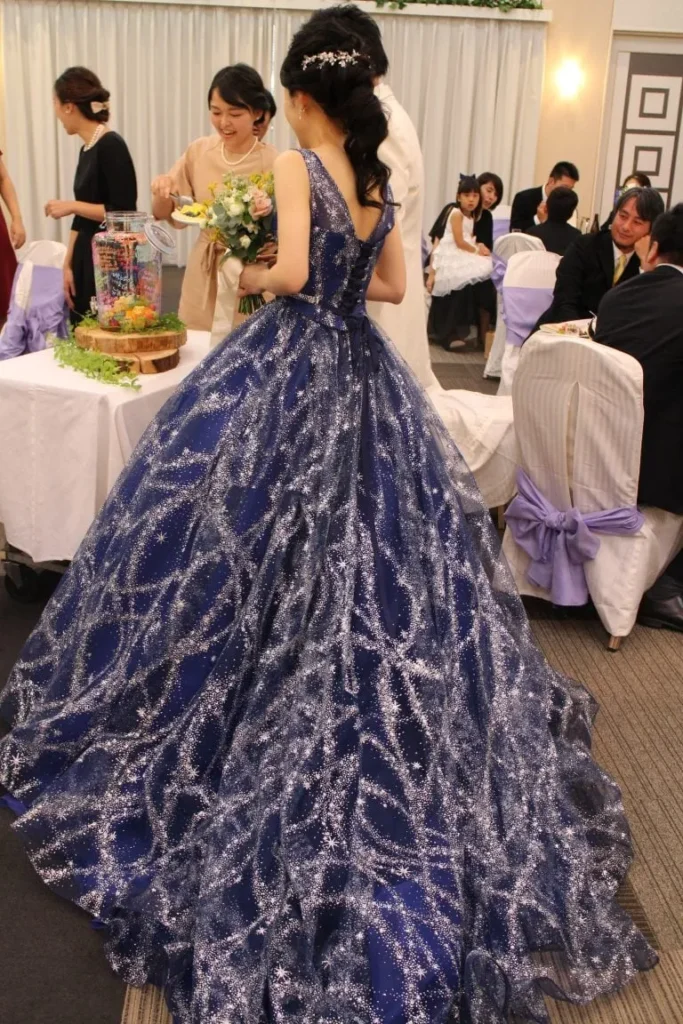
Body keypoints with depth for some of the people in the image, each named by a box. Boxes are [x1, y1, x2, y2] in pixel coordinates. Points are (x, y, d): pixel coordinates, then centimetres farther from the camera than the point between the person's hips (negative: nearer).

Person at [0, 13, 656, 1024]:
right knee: (374, 549, 12)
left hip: (288, 370, -6)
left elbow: (291, 271, -20)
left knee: (264, 554, 2)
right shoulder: (380, 180, 11)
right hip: (364, 376, 7)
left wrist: (254, 280, 0)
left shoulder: (295, 166, -8)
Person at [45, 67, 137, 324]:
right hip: (86, 259, 8)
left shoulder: (111, 145, -13)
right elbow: (82, 218, 14)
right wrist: (68, 265, 9)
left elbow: (125, 212, -16)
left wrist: (72, 206, -12)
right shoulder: (86, 149, 11)